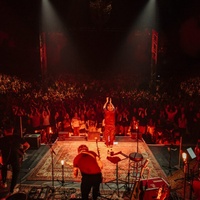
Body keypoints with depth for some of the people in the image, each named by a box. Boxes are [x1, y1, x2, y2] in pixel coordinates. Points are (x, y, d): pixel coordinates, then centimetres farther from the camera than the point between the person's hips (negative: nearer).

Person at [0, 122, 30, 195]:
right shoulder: (17, 137, 3)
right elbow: (27, 145, 5)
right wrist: (22, 151, 19)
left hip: (6, 159, 1)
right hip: (17, 158, -1)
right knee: (15, 173, 20)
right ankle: (11, 190, 18)